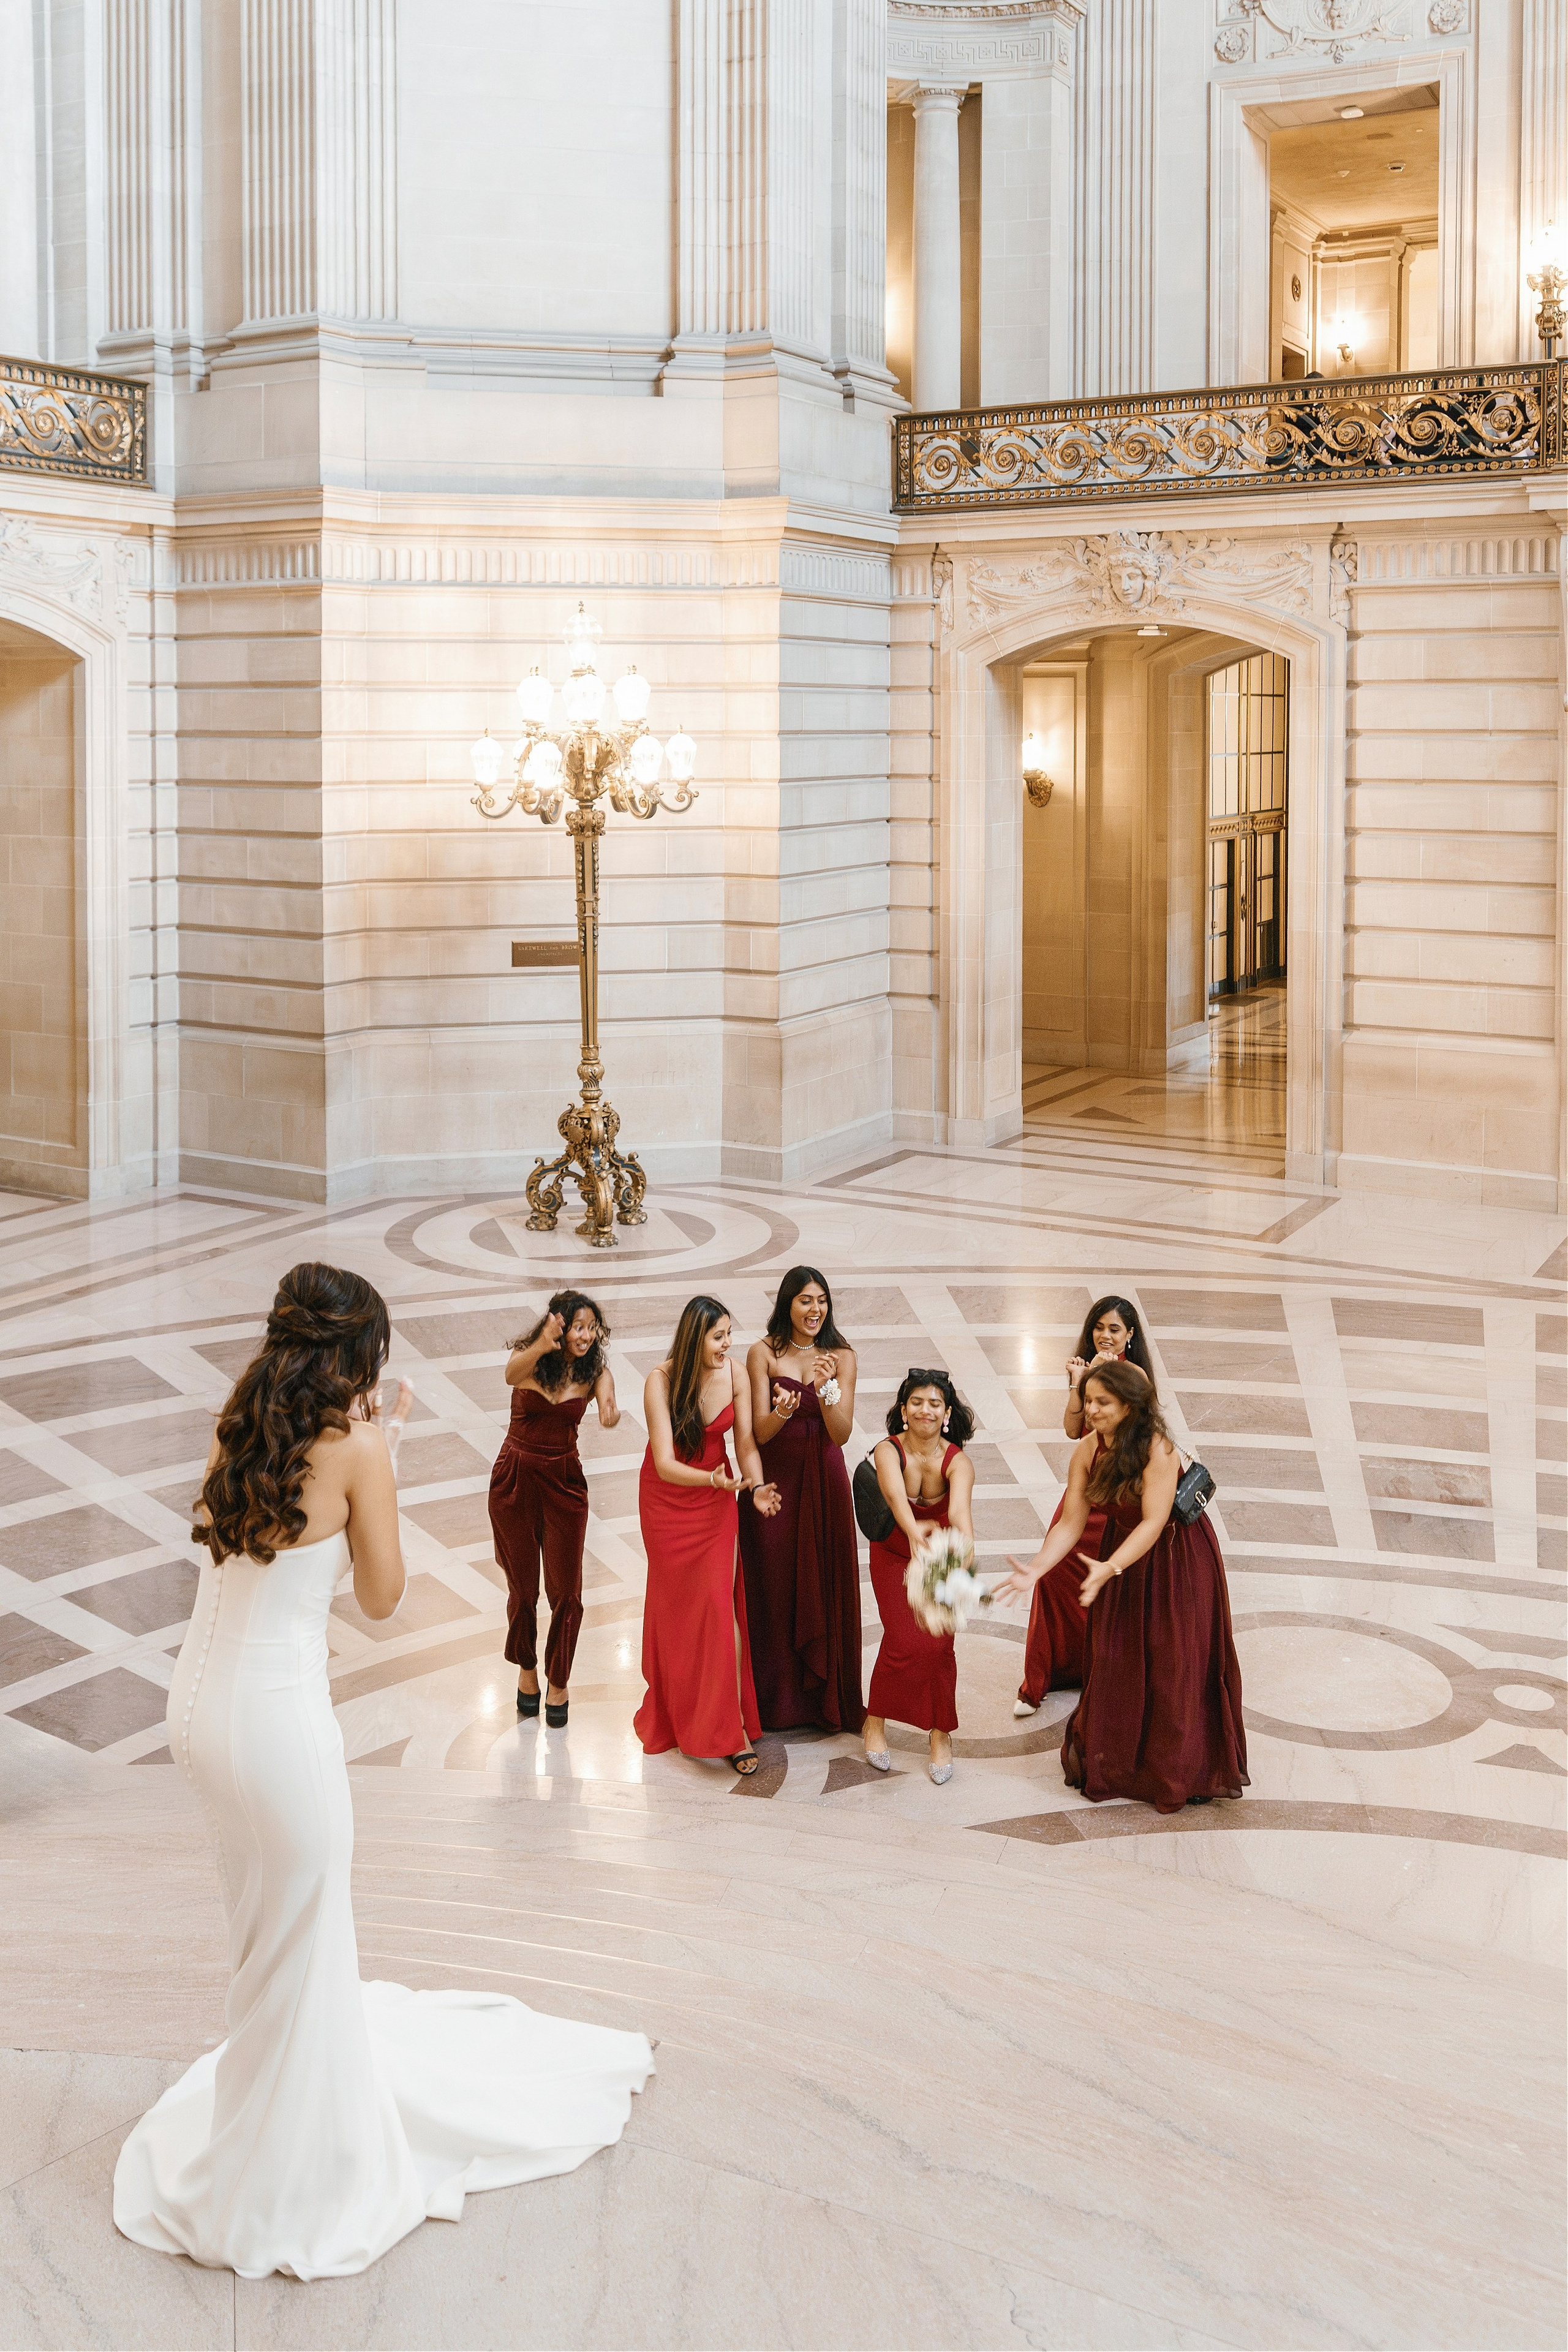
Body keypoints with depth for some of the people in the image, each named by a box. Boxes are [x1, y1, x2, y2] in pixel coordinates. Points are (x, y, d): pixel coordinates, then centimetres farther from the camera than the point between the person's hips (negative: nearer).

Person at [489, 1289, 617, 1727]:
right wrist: (541, 1347, -61)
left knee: (566, 1589, 2)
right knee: (522, 1587, 11)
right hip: (514, 1480, -1)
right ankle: (527, 1669, 35)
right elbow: (512, 1374, -39)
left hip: (565, 1482, 1)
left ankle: (558, 1682, 20)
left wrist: (610, 1413, -54)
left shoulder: (595, 1371, -8)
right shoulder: (529, 1359, -14)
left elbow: (607, 1406, -28)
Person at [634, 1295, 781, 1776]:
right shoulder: (661, 1381, -25)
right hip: (666, 1499, -1)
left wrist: (756, 1487, -28)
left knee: (720, 1601, -8)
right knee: (673, 1605, 12)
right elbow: (665, 1464, -30)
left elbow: (746, 1444, -9)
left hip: (716, 1500, 1)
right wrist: (715, 1480, -46)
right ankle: (673, 1715, 31)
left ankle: (732, 1727, -4)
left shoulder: (735, 1376, -16)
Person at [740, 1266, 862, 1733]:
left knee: (826, 1587, 5)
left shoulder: (841, 1356, -1)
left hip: (824, 1484, 1)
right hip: (775, 1483, -1)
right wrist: (782, 1411, -30)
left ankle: (826, 1698, 18)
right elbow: (760, 1432, -8)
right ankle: (777, 1702, 16)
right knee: (775, 1587, 4)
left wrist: (826, 1388, -26)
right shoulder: (763, 1353, -4)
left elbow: (842, 1434, -9)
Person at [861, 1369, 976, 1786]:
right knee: (904, 1641, -15)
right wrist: (915, 1533, -64)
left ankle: (941, 1733, 10)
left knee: (937, 1644, -12)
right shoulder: (889, 1451, -22)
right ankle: (875, 1723, 9)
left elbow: (959, 1508, -41)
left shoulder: (957, 1461, -21)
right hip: (894, 1556, -1)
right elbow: (895, 1493, -44)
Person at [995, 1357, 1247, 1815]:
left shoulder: (1157, 1449, -28)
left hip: (1177, 1561, -5)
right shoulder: (1087, 1451, -10)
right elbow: (1071, 1522, -10)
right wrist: (1036, 1568, -22)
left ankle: (1178, 1775, 17)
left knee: (1174, 1665, 1)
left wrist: (1109, 1569, -44)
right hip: (1121, 1556, 6)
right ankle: (1110, 1765, 25)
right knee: (1113, 1661, 9)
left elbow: (1153, 1521, -32)